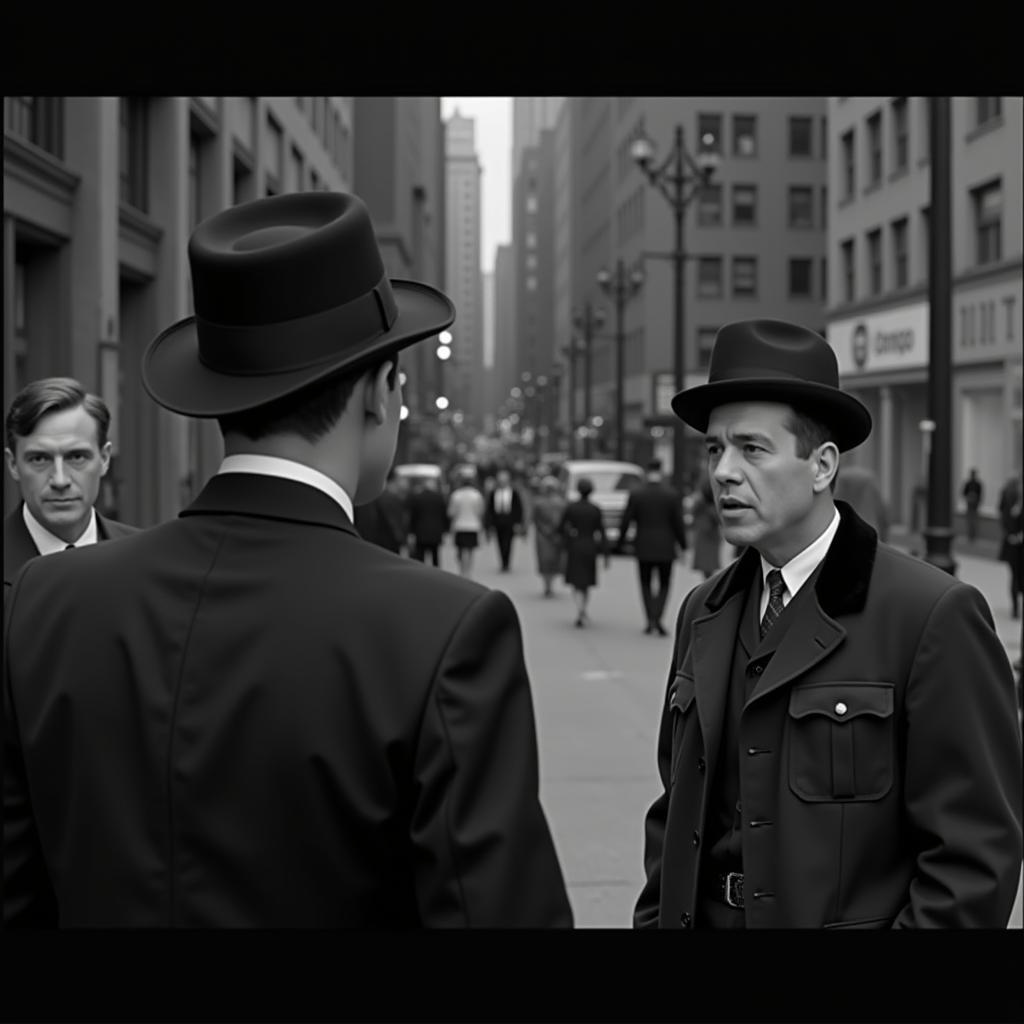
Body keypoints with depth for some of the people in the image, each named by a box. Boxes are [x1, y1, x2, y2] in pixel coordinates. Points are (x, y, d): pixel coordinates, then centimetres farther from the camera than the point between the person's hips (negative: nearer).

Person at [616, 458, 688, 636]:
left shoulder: (635, 494, -6)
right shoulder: (672, 495, -8)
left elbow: (626, 521, -4)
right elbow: (678, 523, -6)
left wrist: (620, 543, 7)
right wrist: (683, 546, 4)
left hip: (643, 548, 0)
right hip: (665, 548, 0)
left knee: (646, 585, 16)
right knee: (664, 586, 11)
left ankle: (650, 620, 8)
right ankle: (657, 618, -9)